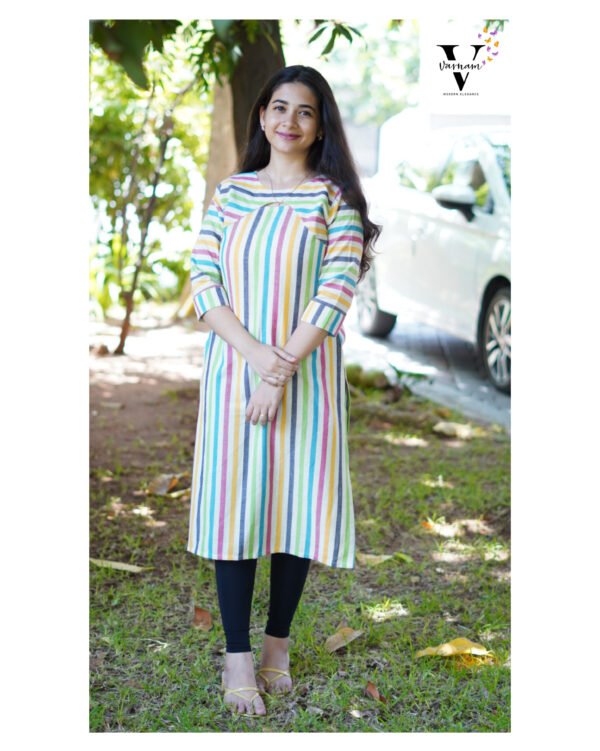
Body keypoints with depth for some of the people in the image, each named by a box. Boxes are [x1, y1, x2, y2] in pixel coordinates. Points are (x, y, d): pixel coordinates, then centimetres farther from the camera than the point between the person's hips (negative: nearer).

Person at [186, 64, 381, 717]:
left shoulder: (334, 199, -1)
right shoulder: (229, 193, 6)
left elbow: (335, 295, -9)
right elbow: (203, 283, -1)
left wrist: (282, 370, -15)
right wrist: (255, 352, -15)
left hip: (307, 373, -1)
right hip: (233, 369, 1)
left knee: (297, 502, 5)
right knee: (234, 502, 0)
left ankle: (277, 644, 22)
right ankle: (237, 657, 8)